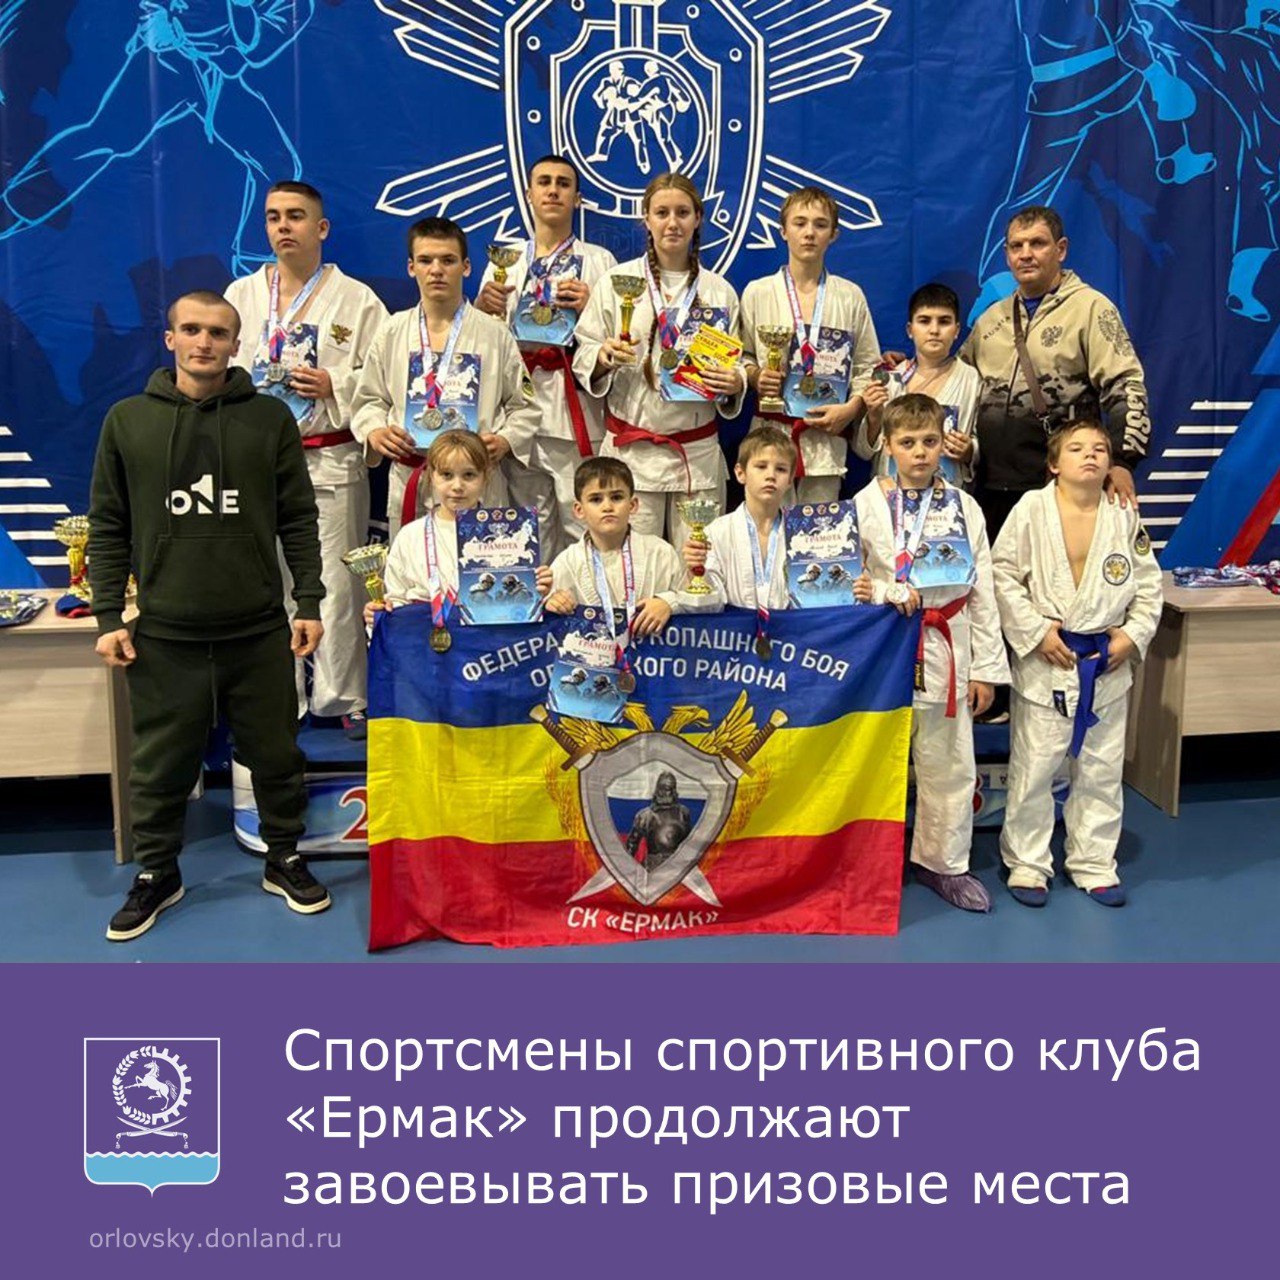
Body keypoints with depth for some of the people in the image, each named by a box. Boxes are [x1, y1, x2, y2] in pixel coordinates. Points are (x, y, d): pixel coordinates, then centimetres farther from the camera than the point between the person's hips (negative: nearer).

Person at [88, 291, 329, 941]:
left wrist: (309, 603, -1)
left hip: (260, 632, 0)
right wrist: (108, 617, 1)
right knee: (160, 765, 10)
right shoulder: (127, 420, 4)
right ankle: (156, 873, 29)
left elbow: (298, 519, 5)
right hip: (163, 636, 0)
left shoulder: (270, 418, 3)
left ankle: (285, 860, 29)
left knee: (275, 756, 10)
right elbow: (108, 528, 6)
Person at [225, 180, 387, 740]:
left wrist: (335, 388, -13)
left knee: (335, 584, -2)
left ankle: (344, 700, 9)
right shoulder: (241, 294, 14)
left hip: (331, 461, -2)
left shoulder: (356, 299, 5)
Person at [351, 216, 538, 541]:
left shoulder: (494, 334, 5)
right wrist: (375, 432, -6)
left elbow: (523, 406, 8)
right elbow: (369, 400, 14)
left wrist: (505, 440, -10)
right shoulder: (392, 332, 9)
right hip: (408, 480, 2)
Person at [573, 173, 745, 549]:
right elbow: (583, 357, 4)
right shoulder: (617, 281, 3)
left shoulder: (719, 291, 9)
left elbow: (735, 363, 14)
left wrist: (734, 383, -8)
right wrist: (604, 356, -18)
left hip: (699, 450, 2)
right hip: (632, 450, -2)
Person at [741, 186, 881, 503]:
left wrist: (851, 408, -7)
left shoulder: (850, 296, 8)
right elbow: (741, 357, 10)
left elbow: (867, 367, 9)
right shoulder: (757, 293, 6)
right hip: (771, 432, -1)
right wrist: (755, 377, -11)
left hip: (827, 433, 1)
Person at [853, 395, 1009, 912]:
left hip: (946, 648, 2)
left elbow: (983, 593, 6)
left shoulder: (964, 507, 5)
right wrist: (890, 594, -21)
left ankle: (944, 862, 25)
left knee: (949, 765, 9)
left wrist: (986, 667, 4)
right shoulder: (865, 504, -2)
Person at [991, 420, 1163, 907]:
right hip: (1044, 661, -3)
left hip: (1107, 665, 3)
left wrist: (1134, 634, -5)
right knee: (1033, 767, 5)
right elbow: (1003, 575, -9)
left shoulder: (1124, 516, 1)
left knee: (1101, 770, 13)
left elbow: (1149, 584, 7)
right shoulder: (1032, 509, -8)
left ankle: (1093, 862, 28)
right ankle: (1026, 863, 20)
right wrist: (1035, 631, -14)